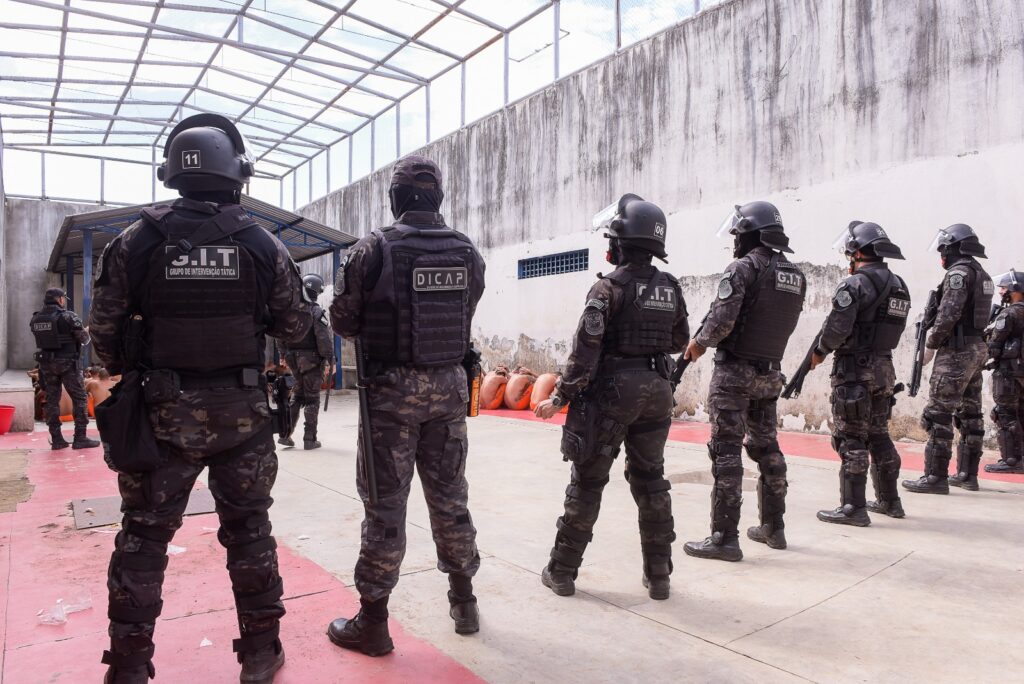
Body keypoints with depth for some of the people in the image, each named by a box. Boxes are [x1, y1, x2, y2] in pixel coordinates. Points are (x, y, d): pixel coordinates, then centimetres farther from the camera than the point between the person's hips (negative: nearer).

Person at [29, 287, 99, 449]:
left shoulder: (35, 319, 6)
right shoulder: (68, 316, -12)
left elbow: (40, 340, 9)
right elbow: (84, 339, -9)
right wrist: (86, 332, 12)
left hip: (46, 363, 6)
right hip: (67, 363, -6)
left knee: (52, 400, 9)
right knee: (80, 399, 1)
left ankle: (56, 439, 11)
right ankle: (80, 438, -1)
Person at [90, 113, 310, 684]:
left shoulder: (137, 242, -6)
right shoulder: (263, 244, -6)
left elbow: (106, 329, -1)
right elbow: (296, 326, 1)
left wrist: (128, 371, 18)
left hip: (165, 412, 0)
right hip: (243, 412, 0)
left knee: (144, 536, 14)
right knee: (249, 531, 12)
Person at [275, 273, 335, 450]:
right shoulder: (316, 312, -14)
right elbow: (324, 339, -17)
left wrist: (283, 355, 19)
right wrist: (330, 361, -11)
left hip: (294, 359, 6)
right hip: (312, 360, -5)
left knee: (296, 395, 18)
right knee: (312, 399, 3)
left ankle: (285, 434, 16)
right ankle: (309, 439, 6)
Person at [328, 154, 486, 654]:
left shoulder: (374, 249, -11)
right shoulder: (467, 252, 2)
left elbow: (343, 322, -5)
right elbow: (465, 318, 7)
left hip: (393, 388, -4)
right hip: (450, 386, 4)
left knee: (385, 503, 4)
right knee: (450, 495, 15)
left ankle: (372, 621, 15)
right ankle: (464, 601, 28)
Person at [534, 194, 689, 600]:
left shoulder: (609, 286, -13)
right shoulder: (671, 288, 5)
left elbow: (585, 351, -16)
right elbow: (680, 343, 16)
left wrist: (559, 398, -10)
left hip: (611, 391, -5)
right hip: (656, 390, 5)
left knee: (587, 482, 5)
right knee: (651, 481, 15)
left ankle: (563, 571, 16)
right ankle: (658, 575, 21)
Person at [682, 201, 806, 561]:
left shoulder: (743, 268, -13)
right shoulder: (795, 275, 9)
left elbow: (721, 320, -20)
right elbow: (783, 325, 11)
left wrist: (698, 343, -3)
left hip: (735, 372, -7)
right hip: (770, 373, 7)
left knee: (726, 452, -4)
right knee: (767, 447, 18)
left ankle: (725, 538, -1)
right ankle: (773, 526, 28)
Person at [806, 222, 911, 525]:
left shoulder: (857, 283, -14)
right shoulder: (899, 286, 12)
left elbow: (837, 327, -19)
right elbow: (891, 329, 14)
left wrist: (819, 352, -3)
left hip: (855, 370, -8)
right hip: (884, 369, 8)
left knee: (851, 439, -3)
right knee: (879, 435, 18)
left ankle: (853, 507, 0)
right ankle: (889, 501, 27)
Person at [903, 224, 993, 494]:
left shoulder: (959, 272, -13)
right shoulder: (982, 274, 17)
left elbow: (949, 314, -22)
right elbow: (982, 316, 18)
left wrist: (932, 340, -8)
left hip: (957, 352, -10)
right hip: (977, 350, 10)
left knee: (938, 414, -8)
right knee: (970, 413, 13)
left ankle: (936, 477, -7)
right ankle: (967, 474, 20)